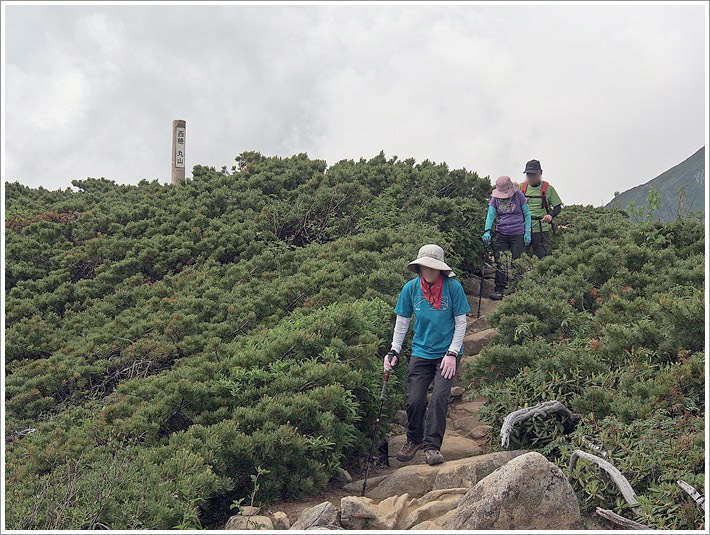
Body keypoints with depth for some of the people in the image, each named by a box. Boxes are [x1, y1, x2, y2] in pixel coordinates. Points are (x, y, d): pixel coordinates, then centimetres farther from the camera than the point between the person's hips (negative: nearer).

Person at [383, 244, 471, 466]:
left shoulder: (453, 287, -9)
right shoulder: (411, 288, -3)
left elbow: (461, 323, -3)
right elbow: (402, 323, 7)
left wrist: (452, 353, -9)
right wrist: (394, 351, -1)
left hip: (447, 353, -2)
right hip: (421, 353, 2)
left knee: (439, 397, -16)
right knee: (414, 400, -3)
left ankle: (432, 445, -1)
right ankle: (414, 440, 24)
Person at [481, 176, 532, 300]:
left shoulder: (519, 196, -1)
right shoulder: (495, 198, 5)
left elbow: (527, 214, 4)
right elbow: (490, 215, -2)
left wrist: (527, 232, -2)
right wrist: (487, 231, -18)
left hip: (518, 235, -2)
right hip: (501, 234, 2)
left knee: (517, 263, 0)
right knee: (499, 263, -4)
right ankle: (499, 290, 2)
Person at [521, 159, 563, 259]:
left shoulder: (548, 188, 3)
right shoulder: (521, 187, 9)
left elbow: (558, 207, 6)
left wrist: (551, 215, -14)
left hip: (541, 229, -2)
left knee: (542, 257, 1)